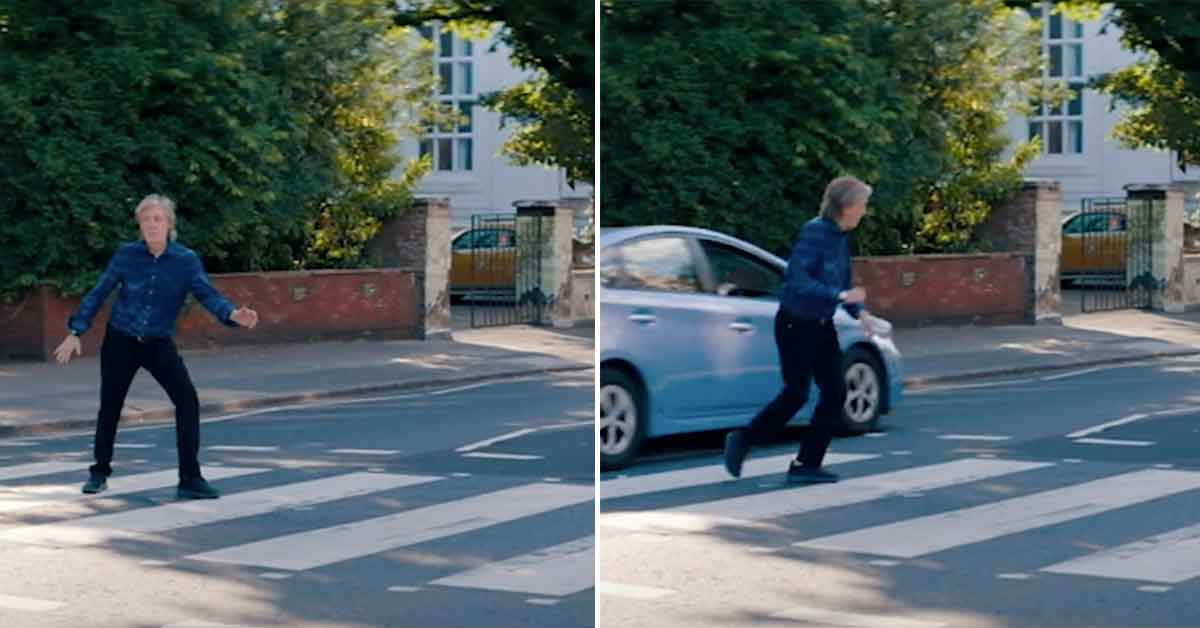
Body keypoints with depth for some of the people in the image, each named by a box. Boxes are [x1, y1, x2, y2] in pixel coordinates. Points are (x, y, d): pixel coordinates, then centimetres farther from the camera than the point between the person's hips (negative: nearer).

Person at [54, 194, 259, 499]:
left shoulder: (186, 260, -10)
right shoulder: (127, 254, -8)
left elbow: (208, 295, -18)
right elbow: (98, 294, -1)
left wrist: (233, 315, -38)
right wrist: (75, 333, -4)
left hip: (159, 345, 0)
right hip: (120, 341, 0)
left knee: (188, 400, -16)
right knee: (110, 406, 9)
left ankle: (190, 479, -11)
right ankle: (99, 472, 32)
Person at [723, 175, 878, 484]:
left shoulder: (841, 238, 7)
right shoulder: (814, 232, -18)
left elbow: (844, 282, 18)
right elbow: (798, 278, -26)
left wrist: (860, 311, 2)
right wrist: (841, 296, -28)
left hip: (822, 326, 8)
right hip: (796, 323, -8)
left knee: (835, 392, 1)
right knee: (796, 394, -3)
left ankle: (806, 464, 7)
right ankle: (742, 441, 16)